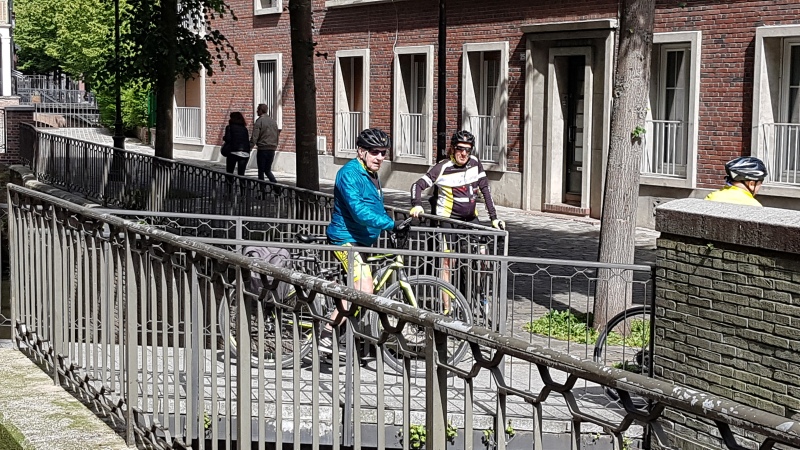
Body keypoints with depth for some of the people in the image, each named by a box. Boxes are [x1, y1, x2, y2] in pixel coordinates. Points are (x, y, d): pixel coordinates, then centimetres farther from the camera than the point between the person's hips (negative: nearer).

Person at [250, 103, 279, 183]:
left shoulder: (259, 121, -9)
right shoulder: (273, 121, 12)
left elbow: (254, 137, -14)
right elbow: (276, 136, 17)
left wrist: (249, 147, -11)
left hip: (262, 149, -6)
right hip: (272, 149, 6)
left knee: (261, 171, 4)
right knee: (268, 170, 14)